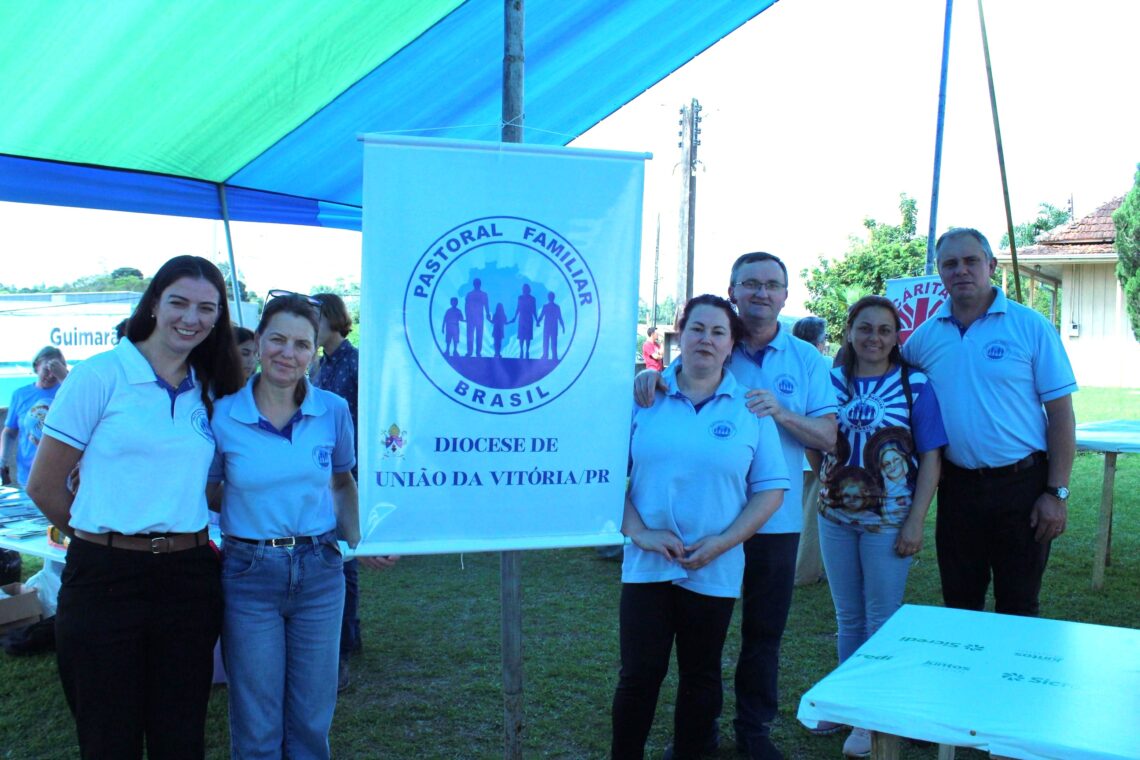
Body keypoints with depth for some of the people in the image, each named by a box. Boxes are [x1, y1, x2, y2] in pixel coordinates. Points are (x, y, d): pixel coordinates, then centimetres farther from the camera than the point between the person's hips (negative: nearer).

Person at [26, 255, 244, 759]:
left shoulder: (211, 392, 9)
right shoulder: (99, 376, -6)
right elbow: (44, 485, -2)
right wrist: (101, 537, 6)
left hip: (189, 579, 4)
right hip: (105, 578, -4)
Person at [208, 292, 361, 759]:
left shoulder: (333, 410, -3)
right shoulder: (223, 415, -8)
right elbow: (204, 494, 3)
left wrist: (358, 539, 1)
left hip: (319, 571, 2)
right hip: (249, 575, -2)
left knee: (312, 719, 13)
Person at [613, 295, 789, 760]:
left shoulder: (750, 408, 2)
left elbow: (770, 489, 1)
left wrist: (723, 541, -10)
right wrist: (639, 531, -12)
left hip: (715, 569, 1)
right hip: (647, 564, 0)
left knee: (700, 676, 14)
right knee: (639, 674, 2)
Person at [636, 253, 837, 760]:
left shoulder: (805, 359, 2)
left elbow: (828, 437, -2)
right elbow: (674, 385, 2)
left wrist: (781, 413, -21)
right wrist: (649, 376, -22)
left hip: (776, 519, 1)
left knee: (764, 632, 13)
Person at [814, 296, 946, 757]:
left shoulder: (914, 385, -7)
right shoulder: (832, 381, 2)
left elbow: (930, 457, -8)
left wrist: (915, 521, -12)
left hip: (889, 521, -3)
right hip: (835, 516, 3)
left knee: (881, 620, 6)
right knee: (847, 617, 16)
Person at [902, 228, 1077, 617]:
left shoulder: (1030, 326, -6)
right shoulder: (925, 335, 3)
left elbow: (1061, 413, -6)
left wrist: (1057, 493, -10)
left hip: (1021, 485, -3)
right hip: (957, 486, 3)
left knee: (1017, 607, 9)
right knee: (959, 604, 15)